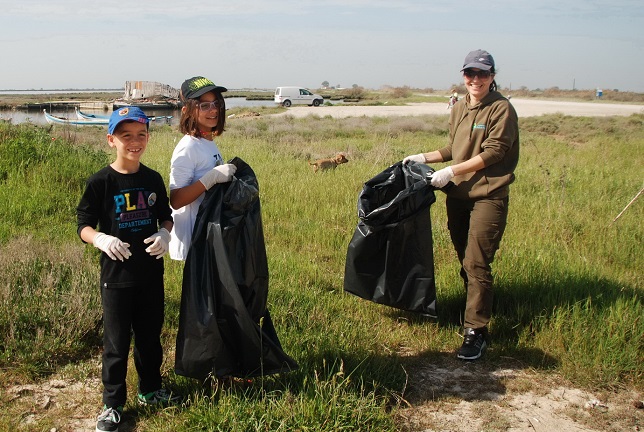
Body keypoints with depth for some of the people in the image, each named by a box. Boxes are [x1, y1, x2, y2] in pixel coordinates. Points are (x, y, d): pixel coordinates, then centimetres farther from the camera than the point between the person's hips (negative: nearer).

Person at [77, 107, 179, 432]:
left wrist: (165, 234, -9)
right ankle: (112, 405, 20)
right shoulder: (101, 182, -10)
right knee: (116, 343, 5)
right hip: (116, 275, -4)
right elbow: (84, 225, -6)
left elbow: (165, 216, 12)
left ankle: (150, 390, 37)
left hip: (151, 273, 4)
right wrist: (101, 239, -26)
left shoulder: (153, 179, 2)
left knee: (151, 336, 17)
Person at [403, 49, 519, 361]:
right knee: (465, 262, 13)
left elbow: (492, 152, -14)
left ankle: (476, 332, -5)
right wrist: (424, 157, 12)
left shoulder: (501, 109, -7)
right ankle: (475, 311, 29)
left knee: (477, 264, -10)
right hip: (457, 195, 7)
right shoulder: (458, 110, 14)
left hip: (488, 196, -7)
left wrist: (451, 172, -17)